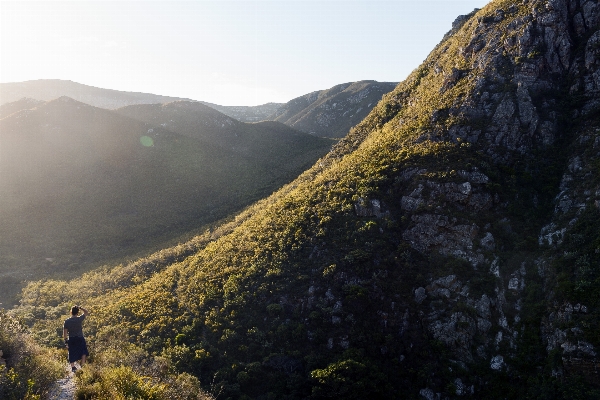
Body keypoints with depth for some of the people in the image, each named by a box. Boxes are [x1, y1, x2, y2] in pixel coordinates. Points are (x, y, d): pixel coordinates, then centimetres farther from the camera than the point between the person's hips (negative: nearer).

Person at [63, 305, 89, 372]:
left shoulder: (66, 321, -4)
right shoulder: (79, 319, -13)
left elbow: (65, 332, -1)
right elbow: (86, 312, 3)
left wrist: (66, 341, 7)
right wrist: (80, 307, 7)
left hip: (71, 339, 3)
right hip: (80, 339, -3)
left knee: (72, 354, 13)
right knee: (83, 352, 12)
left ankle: (73, 367, 19)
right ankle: (82, 365, 6)